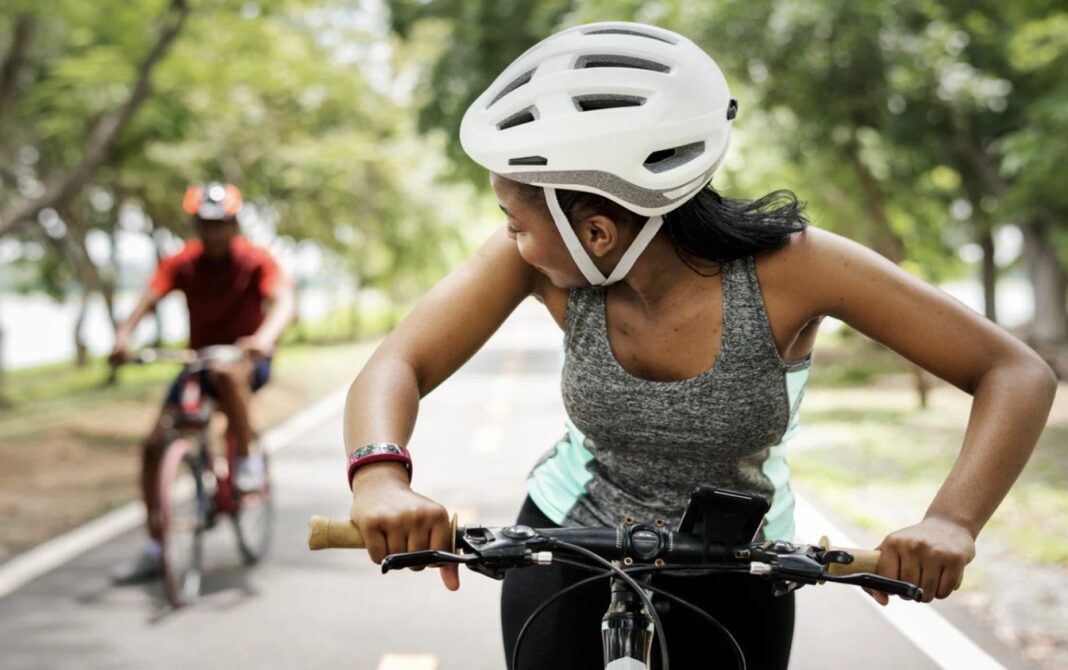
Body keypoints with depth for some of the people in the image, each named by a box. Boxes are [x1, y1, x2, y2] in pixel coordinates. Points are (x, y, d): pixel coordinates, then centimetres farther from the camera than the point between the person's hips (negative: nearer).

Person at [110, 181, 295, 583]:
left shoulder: (255, 260, -12)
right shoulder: (183, 263, -5)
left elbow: (283, 301, -28)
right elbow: (148, 299, -17)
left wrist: (264, 337, -49)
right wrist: (123, 335, -38)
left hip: (247, 360, -4)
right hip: (198, 361, 4)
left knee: (226, 373, -41)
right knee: (154, 445, -8)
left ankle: (249, 459, -19)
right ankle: (154, 549, 3)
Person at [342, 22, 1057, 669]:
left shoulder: (785, 266, -29)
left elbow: (1018, 374, -27)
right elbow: (397, 366, -25)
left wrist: (950, 523, -44)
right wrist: (381, 475, -47)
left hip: (731, 580, -1)